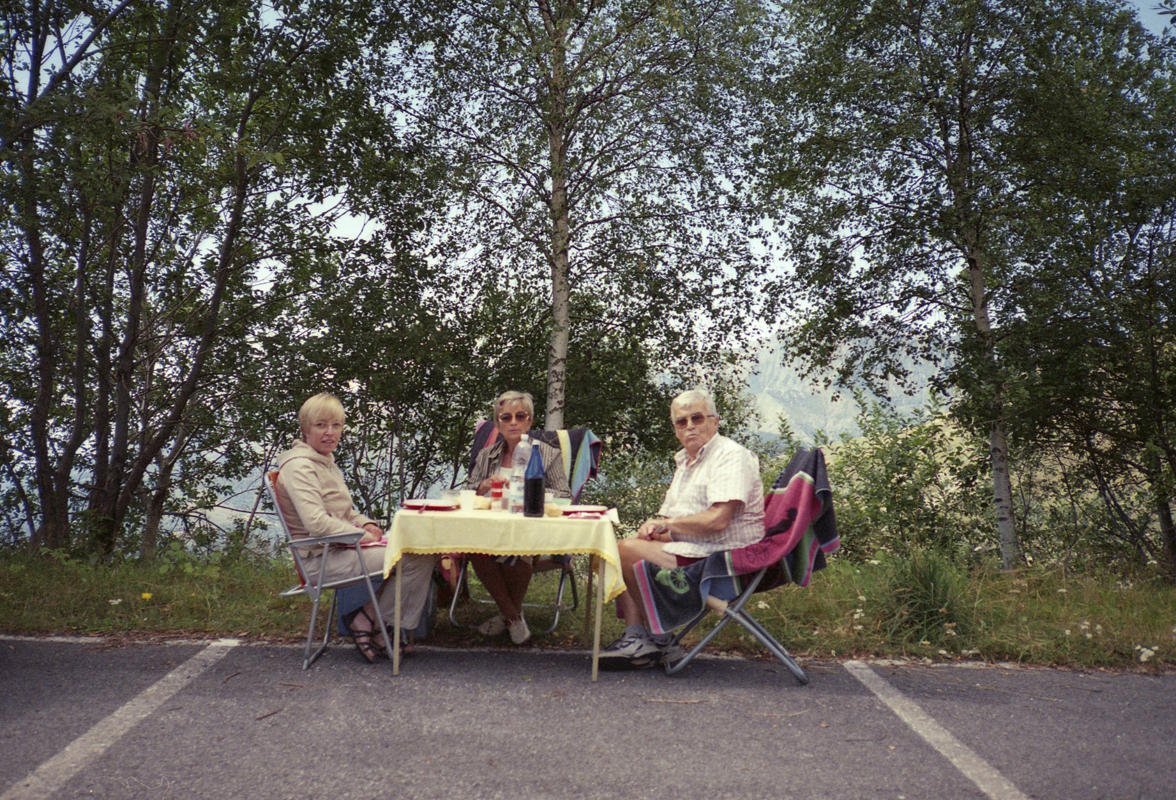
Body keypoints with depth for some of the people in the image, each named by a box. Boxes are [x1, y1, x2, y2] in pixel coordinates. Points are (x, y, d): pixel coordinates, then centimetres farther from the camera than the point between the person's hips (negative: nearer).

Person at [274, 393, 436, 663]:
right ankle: (366, 622, -5)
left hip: (340, 548, 10)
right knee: (417, 559, -20)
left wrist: (367, 525, 3)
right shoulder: (299, 466, -14)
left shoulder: (326, 462, 17)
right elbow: (317, 523, -26)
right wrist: (363, 537, -17)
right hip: (323, 557, -10)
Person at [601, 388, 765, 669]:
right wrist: (655, 525, -1)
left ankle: (655, 638, -4)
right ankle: (636, 637, -10)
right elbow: (669, 514, 24)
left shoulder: (731, 456, -13)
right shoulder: (684, 460, 18)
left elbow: (717, 521, -25)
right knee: (619, 548, 0)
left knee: (627, 551, -18)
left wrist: (667, 523, -11)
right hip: (695, 550, 10)